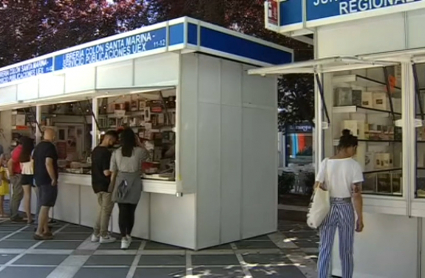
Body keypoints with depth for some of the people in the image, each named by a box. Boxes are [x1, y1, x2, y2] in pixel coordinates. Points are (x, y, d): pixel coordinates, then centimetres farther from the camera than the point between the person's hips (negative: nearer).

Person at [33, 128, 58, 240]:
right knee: (45, 206, -6)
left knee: (44, 205, 14)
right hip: (47, 180, -9)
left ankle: (45, 230, 19)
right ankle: (39, 232, -5)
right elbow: (48, 164, -24)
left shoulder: (38, 146, 14)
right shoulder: (50, 146, -15)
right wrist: (54, 179, -18)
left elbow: (35, 162, 19)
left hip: (39, 179, 9)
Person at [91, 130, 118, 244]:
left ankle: (96, 234, 19)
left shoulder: (95, 150, 8)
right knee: (106, 211, 3)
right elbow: (107, 172, -23)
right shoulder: (106, 153, -21)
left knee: (102, 209, 18)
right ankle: (103, 236, 11)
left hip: (97, 184, 9)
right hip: (106, 185, -9)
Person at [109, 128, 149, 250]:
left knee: (122, 211, 4)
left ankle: (124, 238, 0)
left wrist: (112, 188, 11)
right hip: (134, 184, 0)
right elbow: (147, 154, 20)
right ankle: (128, 236, 28)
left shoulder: (116, 153, -1)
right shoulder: (139, 151, -5)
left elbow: (113, 173, 1)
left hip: (121, 183, 0)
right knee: (131, 211, 12)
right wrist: (139, 143, 20)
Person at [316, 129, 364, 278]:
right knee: (346, 252, 12)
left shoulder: (326, 163, -3)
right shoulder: (354, 165, -10)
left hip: (328, 208, 2)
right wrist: (360, 217, -3)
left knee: (324, 250, 9)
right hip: (346, 208, -2)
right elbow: (356, 194, -11)